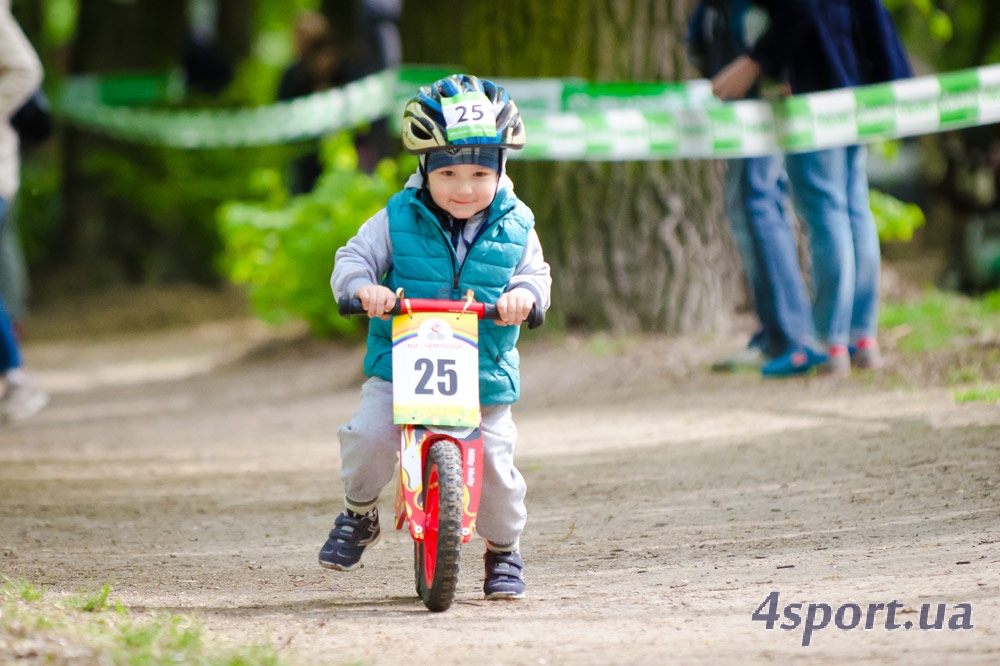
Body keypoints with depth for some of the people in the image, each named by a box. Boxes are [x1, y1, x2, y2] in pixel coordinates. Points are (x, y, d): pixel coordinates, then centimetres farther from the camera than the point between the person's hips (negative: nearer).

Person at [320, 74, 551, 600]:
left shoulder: (514, 227, 1)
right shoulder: (400, 219, -2)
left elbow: (536, 275, 4)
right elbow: (353, 258, -3)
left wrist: (522, 295, -20)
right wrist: (363, 286, -26)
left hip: (485, 374, 1)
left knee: (494, 464, -7)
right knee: (368, 436, -21)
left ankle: (503, 550, 22)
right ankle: (358, 512, 11)